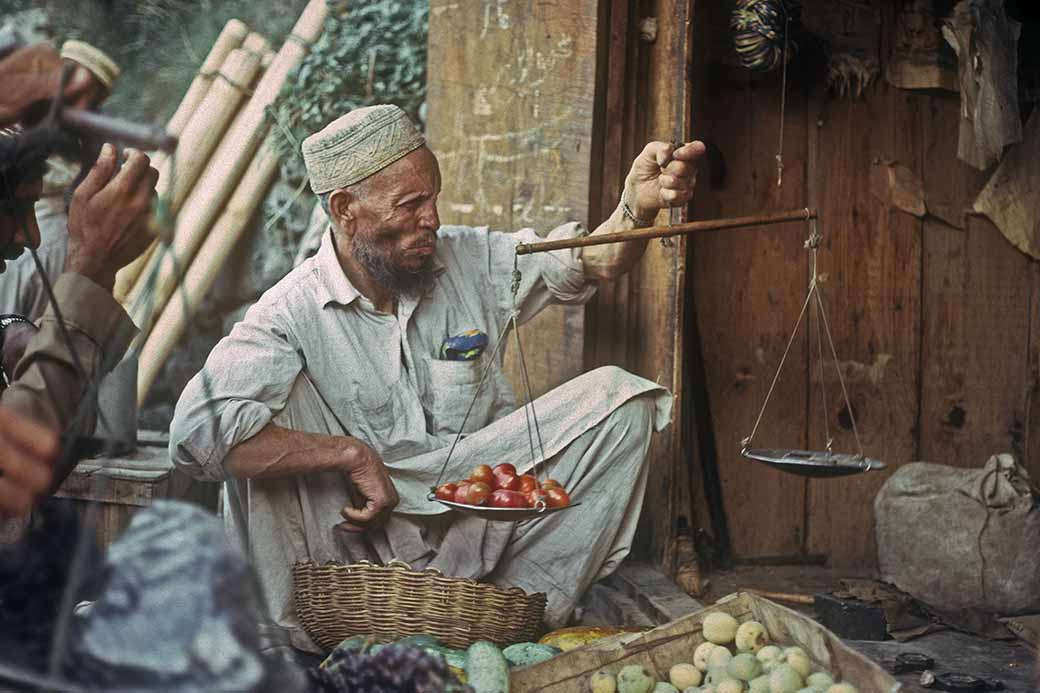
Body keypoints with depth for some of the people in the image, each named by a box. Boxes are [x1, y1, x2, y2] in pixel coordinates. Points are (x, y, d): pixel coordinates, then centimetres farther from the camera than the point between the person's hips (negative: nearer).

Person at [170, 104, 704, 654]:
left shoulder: (469, 260, 0)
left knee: (618, 397, -12)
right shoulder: (292, 314, -14)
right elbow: (197, 430, -28)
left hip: (478, 513, 4)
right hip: (363, 530, -3)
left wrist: (638, 206, -30)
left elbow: (593, 261, -7)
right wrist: (352, 456, -27)